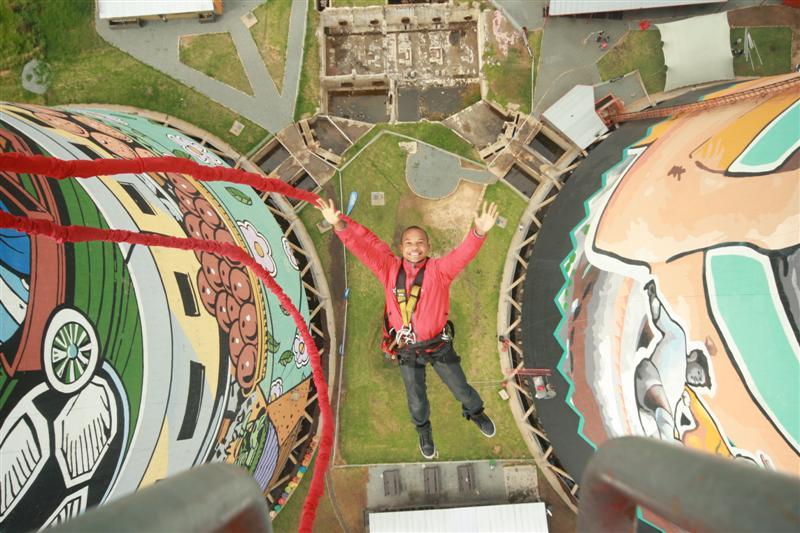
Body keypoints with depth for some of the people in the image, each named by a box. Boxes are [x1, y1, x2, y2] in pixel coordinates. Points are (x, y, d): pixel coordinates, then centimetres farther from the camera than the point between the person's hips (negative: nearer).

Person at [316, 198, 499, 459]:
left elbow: (464, 253, -33)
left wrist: (479, 231, -53)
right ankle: (424, 430, 53)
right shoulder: (390, 268, -12)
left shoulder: (439, 269, -17)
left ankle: (475, 412, 55)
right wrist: (339, 224, -35)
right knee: (416, 400, 19)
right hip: (407, 350, 1)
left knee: (461, 389, 19)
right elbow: (364, 246, -20)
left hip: (439, 346, -1)